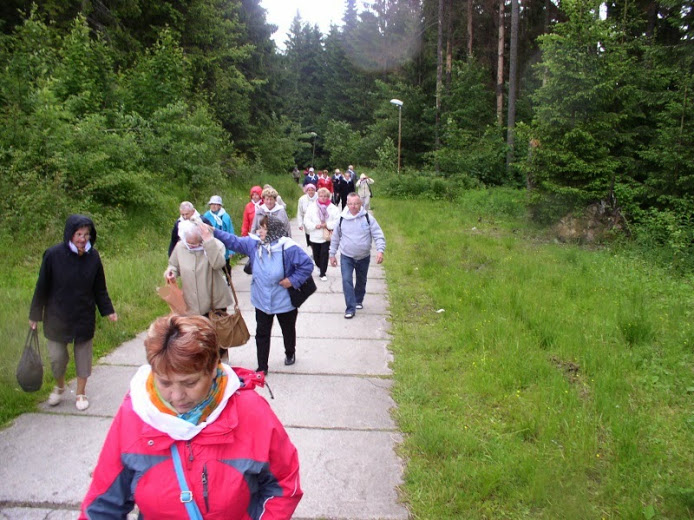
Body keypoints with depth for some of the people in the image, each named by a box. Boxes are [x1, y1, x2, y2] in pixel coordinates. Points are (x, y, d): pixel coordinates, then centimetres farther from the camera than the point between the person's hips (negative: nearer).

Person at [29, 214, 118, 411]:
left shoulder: (93, 256, -8)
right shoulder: (53, 255, -15)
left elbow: (100, 288, 2)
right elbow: (42, 287, -6)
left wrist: (108, 310, 0)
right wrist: (35, 314, 0)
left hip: (84, 317, 1)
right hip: (57, 317, -1)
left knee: (83, 354, 11)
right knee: (57, 357, 8)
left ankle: (81, 393, 31)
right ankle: (59, 387, 39)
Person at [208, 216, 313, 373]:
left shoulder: (288, 248, -24)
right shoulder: (254, 243, -8)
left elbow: (307, 265, -21)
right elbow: (233, 241, 0)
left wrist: (292, 280, -21)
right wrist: (213, 232, -7)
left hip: (285, 301, -3)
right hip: (262, 301, 4)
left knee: (288, 330, 21)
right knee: (262, 333, 11)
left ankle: (290, 353, 50)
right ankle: (262, 367, 25)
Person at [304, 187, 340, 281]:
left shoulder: (333, 208, -1)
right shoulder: (312, 207, 2)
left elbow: (337, 221, -8)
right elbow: (306, 220, -2)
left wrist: (326, 225, -17)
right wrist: (315, 226, -16)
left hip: (327, 236, -2)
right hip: (315, 236, 2)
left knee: (324, 255, -3)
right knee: (316, 255, 12)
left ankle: (323, 273, 10)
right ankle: (320, 267, 42)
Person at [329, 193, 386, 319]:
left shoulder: (368, 218, -10)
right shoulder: (342, 219, -5)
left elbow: (379, 236, -11)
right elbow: (335, 238, 6)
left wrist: (380, 250, -26)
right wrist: (332, 255, 8)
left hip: (364, 257, 1)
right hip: (346, 257, -1)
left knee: (361, 281, 17)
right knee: (347, 280, -14)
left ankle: (358, 301, 41)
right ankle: (350, 308, -8)